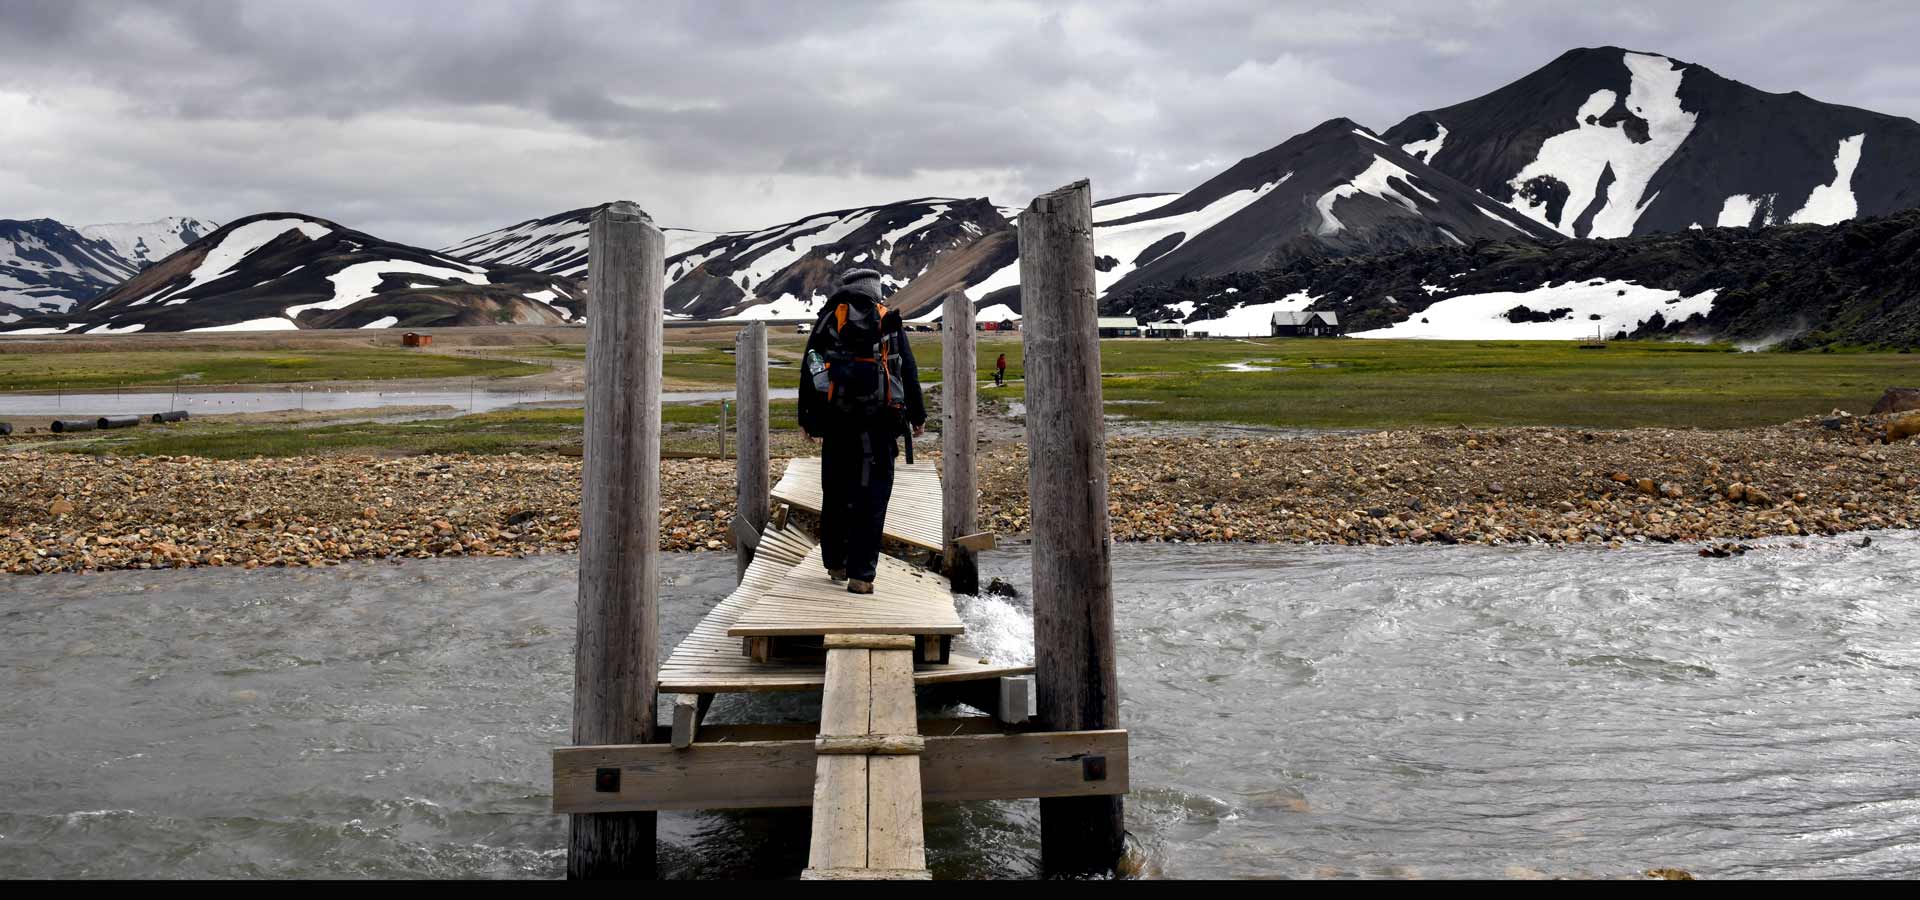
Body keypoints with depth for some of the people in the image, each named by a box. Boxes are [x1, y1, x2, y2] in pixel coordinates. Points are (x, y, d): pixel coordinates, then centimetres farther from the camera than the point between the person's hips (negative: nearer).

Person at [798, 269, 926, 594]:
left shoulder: (827, 320, 10)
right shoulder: (890, 323, 7)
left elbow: (809, 370, 8)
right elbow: (909, 372, 6)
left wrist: (806, 417, 14)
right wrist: (917, 416, 15)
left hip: (835, 422, 2)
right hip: (878, 424, -2)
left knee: (835, 493, 15)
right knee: (871, 498, -1)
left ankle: (835, 564, 25)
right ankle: (860, 575, -6)